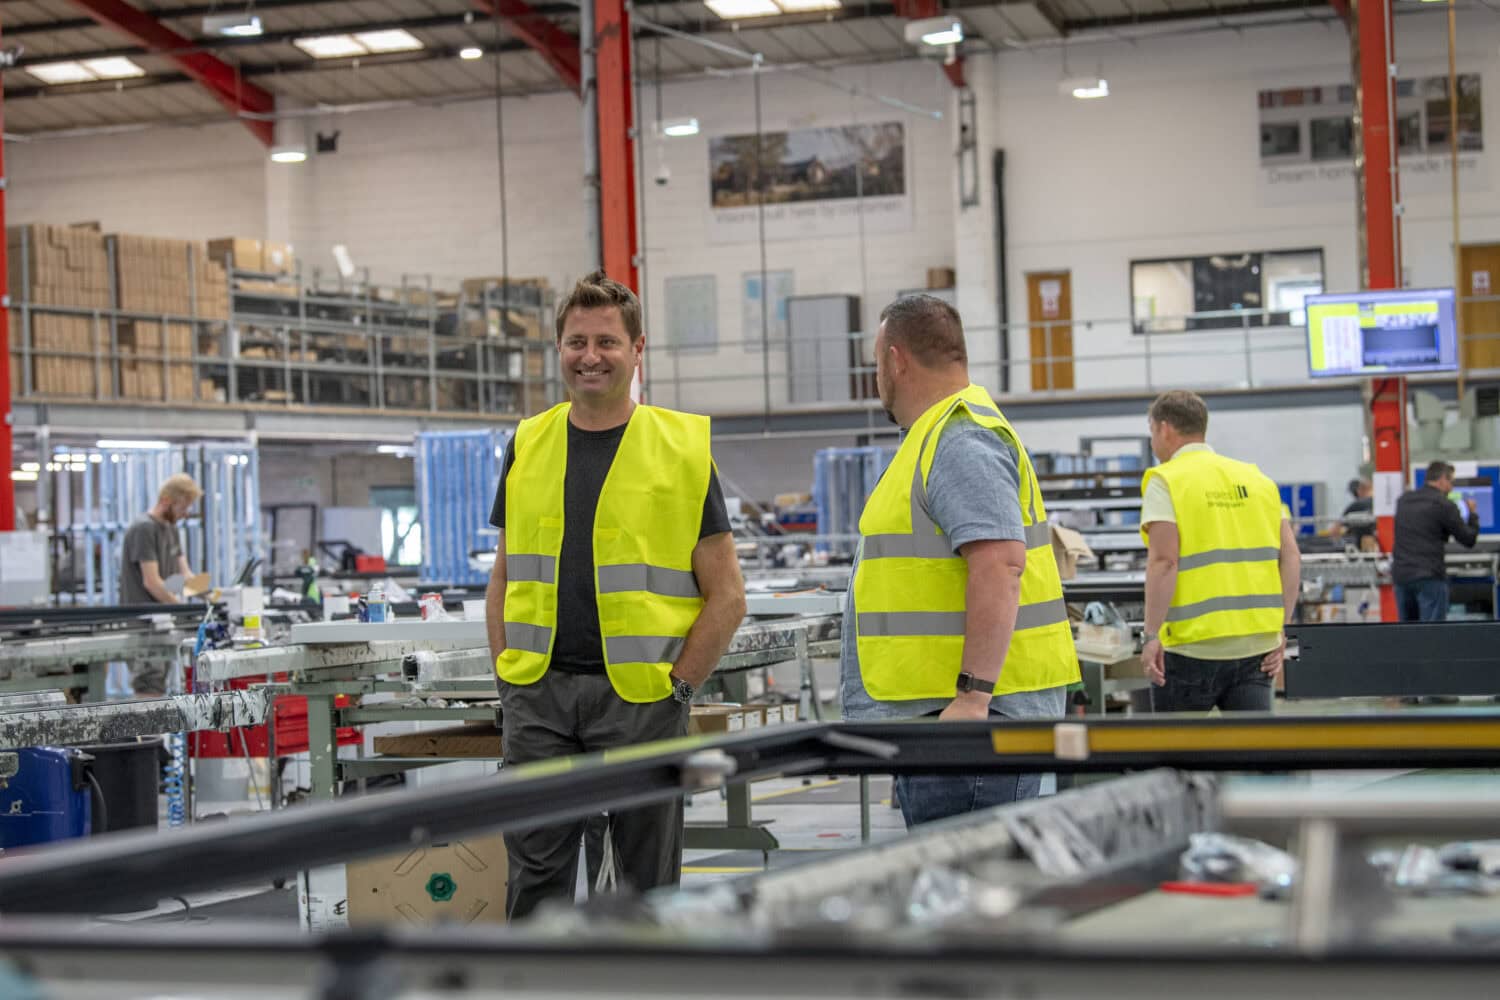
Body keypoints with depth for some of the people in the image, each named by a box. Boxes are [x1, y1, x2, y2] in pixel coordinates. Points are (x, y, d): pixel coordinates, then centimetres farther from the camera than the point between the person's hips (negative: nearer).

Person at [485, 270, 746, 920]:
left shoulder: (681, 450, 0)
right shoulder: (527, 446, 10)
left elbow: (727, 596, 0)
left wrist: (676, 688, -8)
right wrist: (507, 678, 5)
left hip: (639, 695, -3)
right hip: (539, 692, 3)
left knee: (647, 880, 6)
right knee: (536, 874, 5)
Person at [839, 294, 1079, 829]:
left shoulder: (960, 444, -14)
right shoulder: (940, 437, 21)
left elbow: (1000, 564, -26)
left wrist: (972, 696, -29)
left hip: (967, 709, -11)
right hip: (938, 710, 11)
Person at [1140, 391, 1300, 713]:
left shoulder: (1166, 481, -3)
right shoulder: (1256, 478, 14)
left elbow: (1163, 561, -15)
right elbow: (1290, 555, 8)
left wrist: (1152, 635, -15)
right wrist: (1282, 629, 9)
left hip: (1193, 646, -4)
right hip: (1256, 645, 5)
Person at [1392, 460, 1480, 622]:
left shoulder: (1404, 500, 13)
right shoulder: (1444, 505, -6)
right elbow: (1469, 539, -1)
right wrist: (1472, 514, 17)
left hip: (1400, 575, 6)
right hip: (1429, 577, -6)